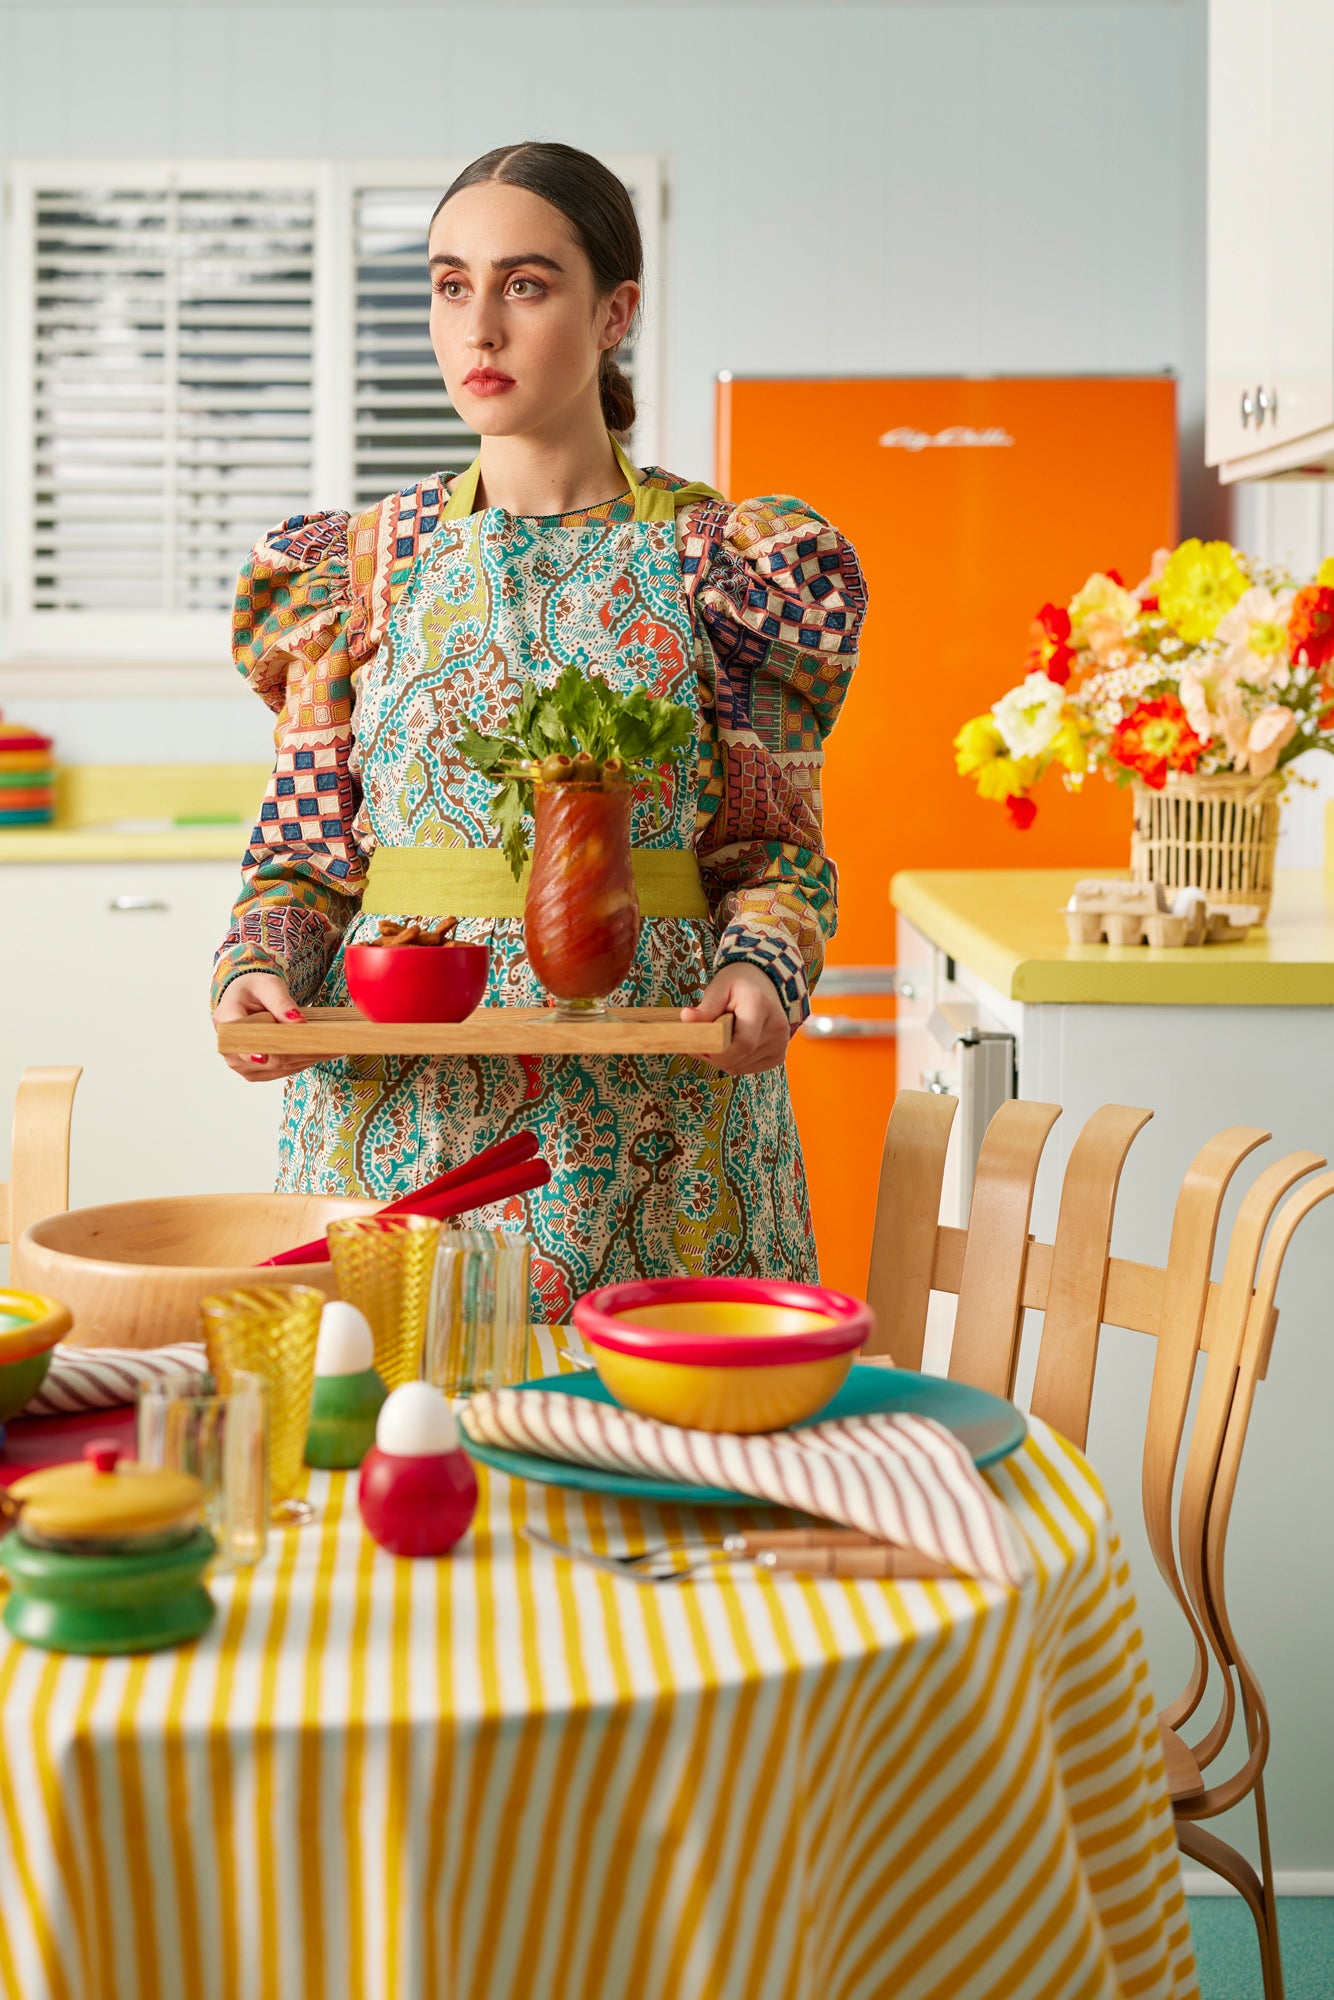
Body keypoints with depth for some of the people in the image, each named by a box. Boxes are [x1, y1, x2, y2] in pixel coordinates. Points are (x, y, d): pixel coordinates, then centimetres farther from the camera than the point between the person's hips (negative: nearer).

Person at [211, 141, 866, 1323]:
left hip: (653, 1104, -1)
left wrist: (763, 970, -16)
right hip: (401, 1095, 1)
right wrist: (260, 969, -11)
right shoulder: (362, 565, 7)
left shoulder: (724, 561, 2)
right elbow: (307, 850, 8)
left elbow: (776, 849, 2)